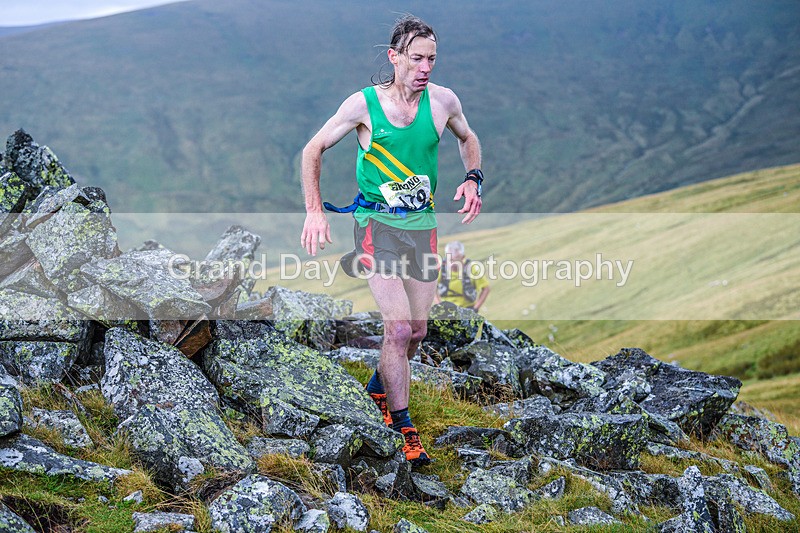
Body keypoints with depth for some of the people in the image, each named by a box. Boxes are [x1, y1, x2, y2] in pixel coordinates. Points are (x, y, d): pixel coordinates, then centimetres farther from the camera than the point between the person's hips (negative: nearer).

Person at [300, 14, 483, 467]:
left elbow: (468, 139, 20)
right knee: (398, 327, -15)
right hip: (377, 222, -4)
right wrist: (315, 210, -10)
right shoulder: (364, 103, -10)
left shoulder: (443, 101, -2)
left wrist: (473, 179, 1)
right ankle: (403, 428, -1)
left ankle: (378, 391, 38)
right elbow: (313, 150, -1)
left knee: (417, 331, 10)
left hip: (422, 224, 4)